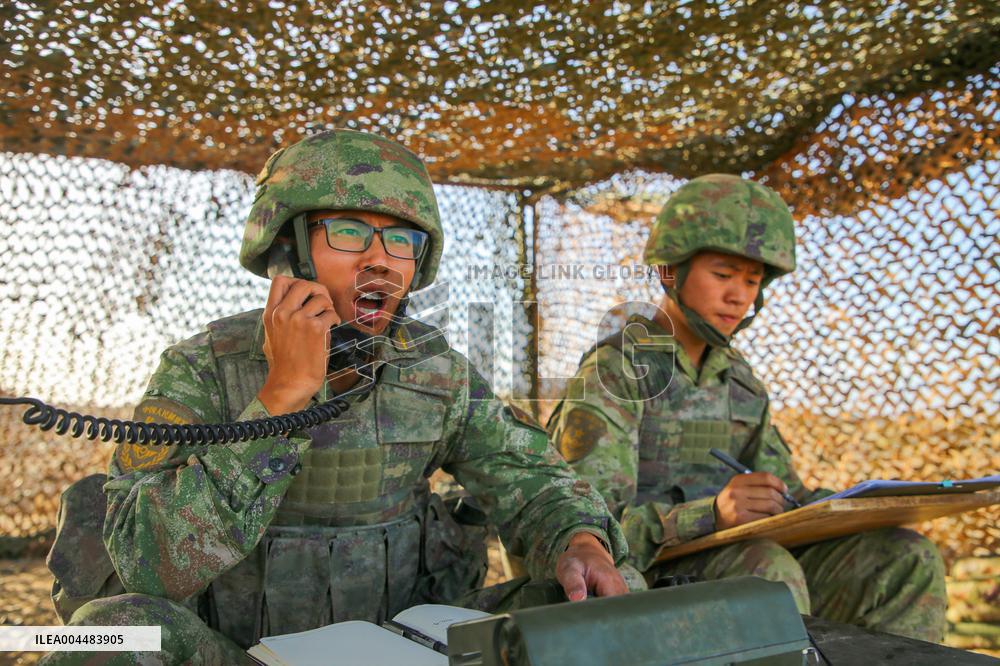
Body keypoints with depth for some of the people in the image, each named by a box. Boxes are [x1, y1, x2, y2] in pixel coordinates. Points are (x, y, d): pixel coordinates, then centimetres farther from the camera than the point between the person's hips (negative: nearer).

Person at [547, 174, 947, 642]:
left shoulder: (739, 380, 16)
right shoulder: (613, 371, -8)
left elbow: (785, 496, 17)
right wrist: (712, 514, -31)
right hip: (648, 582, -7)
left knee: (907, 561, -8)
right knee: (768, 569, -34)